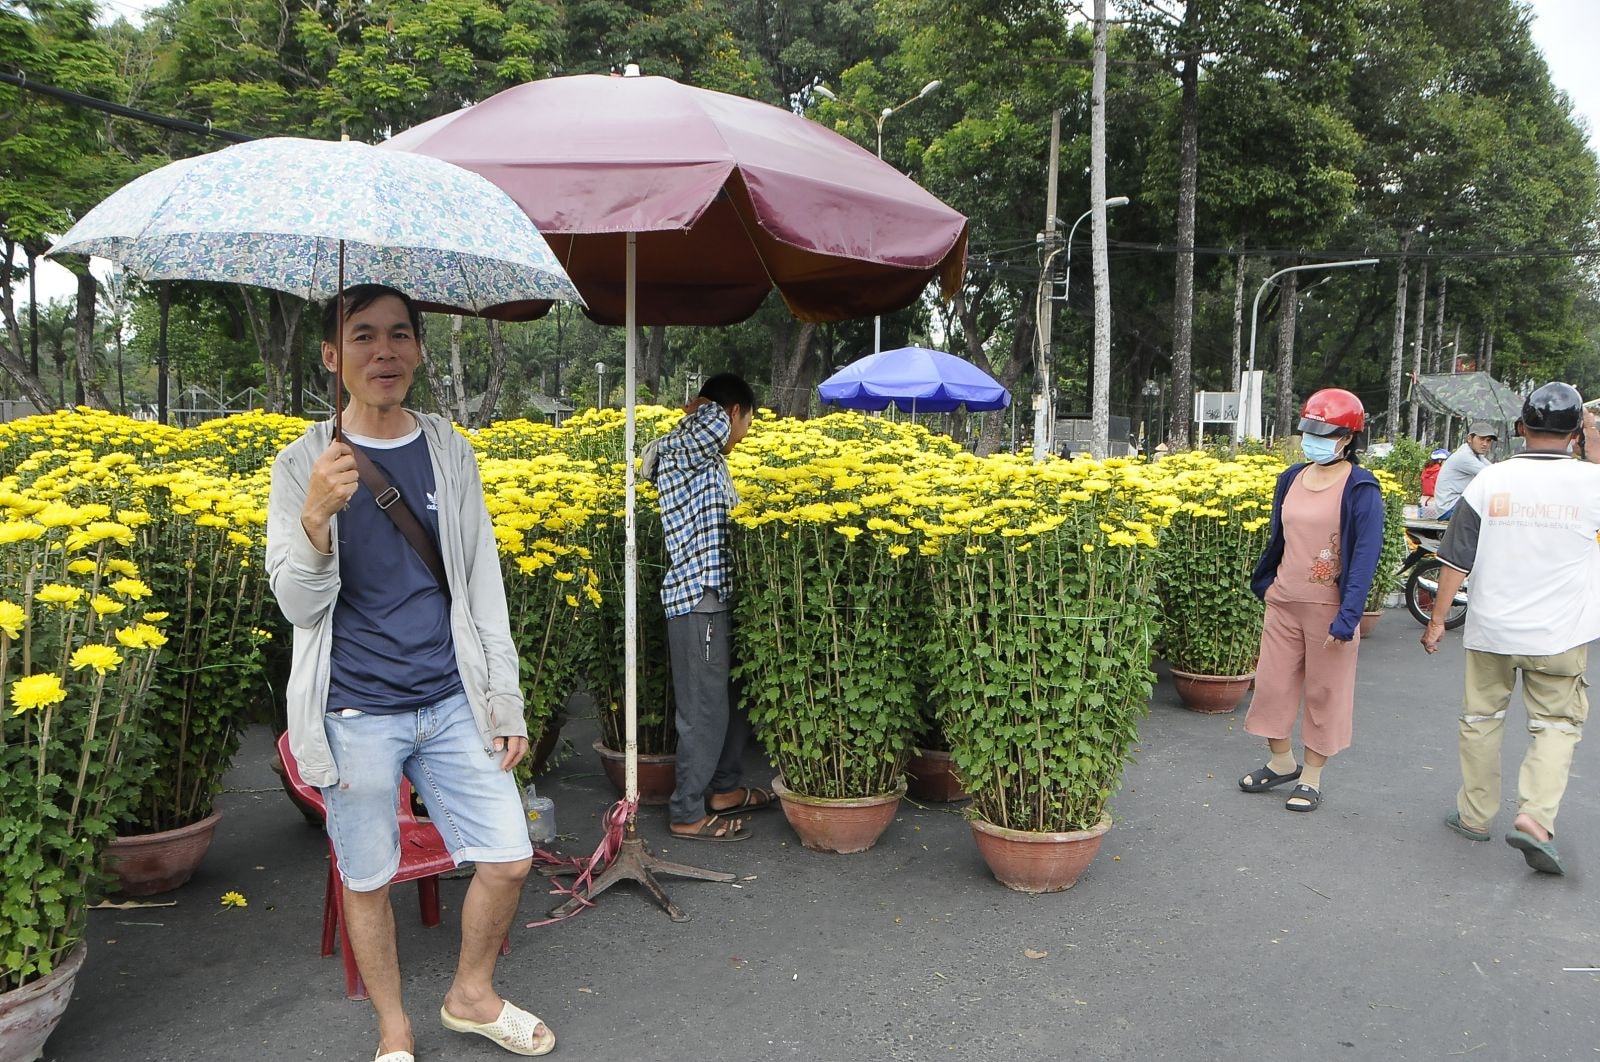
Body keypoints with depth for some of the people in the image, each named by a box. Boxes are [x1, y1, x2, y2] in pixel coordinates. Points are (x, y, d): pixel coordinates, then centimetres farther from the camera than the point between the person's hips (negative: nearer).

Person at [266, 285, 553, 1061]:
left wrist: (506, 701, 6)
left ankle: (471, 995, 33)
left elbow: (482, 584, 7)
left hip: (452, 703, 3)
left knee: (509, 859, 6)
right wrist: (317, 516, -28)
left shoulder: (450, 452, 4)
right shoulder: (303, 464, -4)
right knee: (367, 881, 10)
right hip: (355, 713, -2)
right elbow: (300, 605, -9)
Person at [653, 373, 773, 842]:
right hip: (697, 599, -10)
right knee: (704, 709, -2)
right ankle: (687, 814, 10)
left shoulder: (709, 459, 17)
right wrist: (701, 411, -11)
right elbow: (713, 423, -31)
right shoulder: (680, 451, -12)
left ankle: (725, 788, 34)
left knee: (734, 697, 19)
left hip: (718, 596, 10)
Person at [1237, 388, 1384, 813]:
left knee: (1325, 692, 7)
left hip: (1329, 607, -5)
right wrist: (1263, 583, 22)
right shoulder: (1291, 479, 6)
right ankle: (1281, 762, 29)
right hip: (1283, 601, 6)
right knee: (1272, 682, 11)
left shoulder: (1360, 488, -10)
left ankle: (1311, 776, 20)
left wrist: (1348, 616, -20)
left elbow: (1365, 554, -14)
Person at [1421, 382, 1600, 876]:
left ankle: (1475, 814, 25)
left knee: (1481, 717, 15)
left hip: (1490, 629, 1)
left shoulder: (1490, 480, -7)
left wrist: (1437, 619, 3)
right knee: (1555, 724, 11)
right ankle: (1535, 816, -5)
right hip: (1559, 635, -1)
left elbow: (1457, 558, -5)